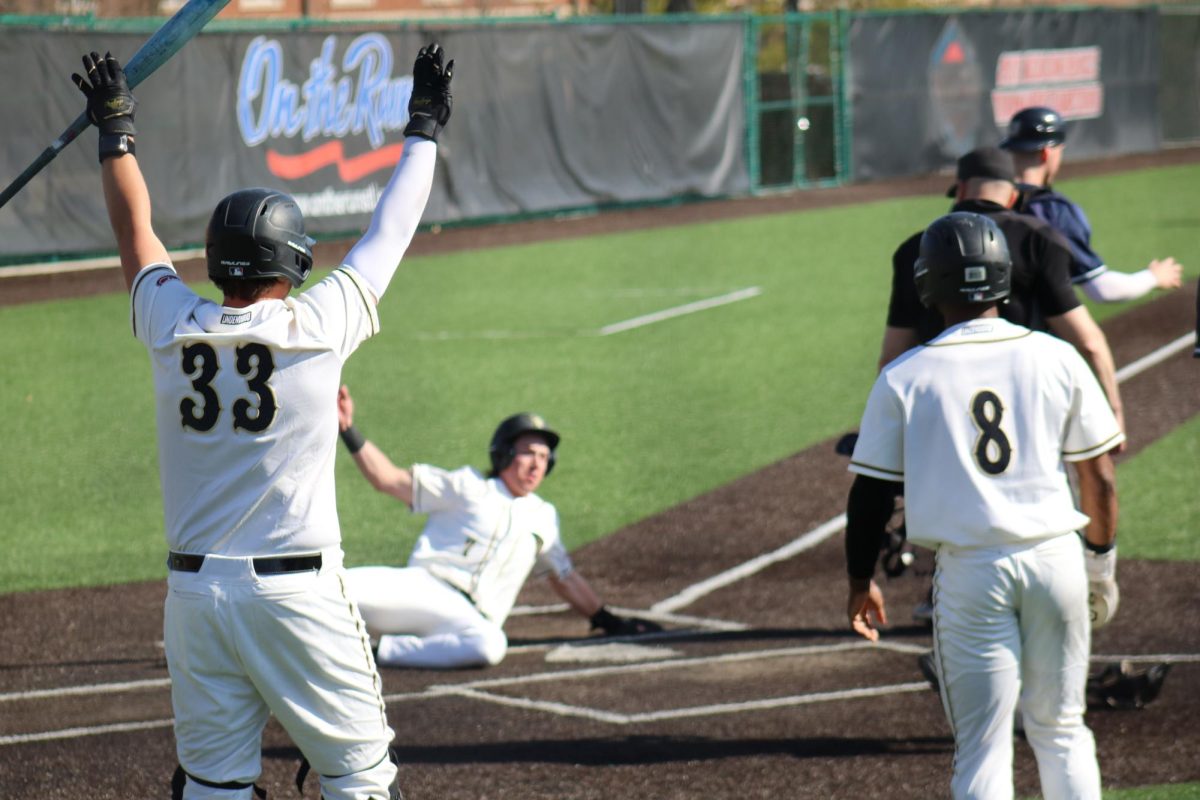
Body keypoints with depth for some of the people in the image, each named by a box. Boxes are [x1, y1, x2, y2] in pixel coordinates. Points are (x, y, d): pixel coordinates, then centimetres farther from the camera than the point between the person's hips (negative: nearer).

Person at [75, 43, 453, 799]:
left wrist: (117, 127, 30)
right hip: (296, 590, -4)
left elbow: (135, 227, 17)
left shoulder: (172, 329, 0)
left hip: (193, 590, 4)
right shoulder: (316, 326, -8)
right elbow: (390, 233, 5)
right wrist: (425, 128, 18)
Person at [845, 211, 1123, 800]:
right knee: (1060, 731, 17)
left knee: (981, 749, 2)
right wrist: (1101, 563, 18)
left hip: (970, 570, -2)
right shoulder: (1057, 359, 0)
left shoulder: (904, 378, -4)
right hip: (1056, 560, 2)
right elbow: (1099, 479, 4)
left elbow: (870, 493, 0)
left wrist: (860, 581, 13)